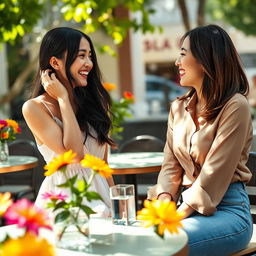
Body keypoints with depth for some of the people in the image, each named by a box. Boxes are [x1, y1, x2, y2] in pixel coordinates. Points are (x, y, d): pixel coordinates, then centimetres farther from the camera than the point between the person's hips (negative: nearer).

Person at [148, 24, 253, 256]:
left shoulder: (235, 106, -12)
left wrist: (178, 215, -18)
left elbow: (215, 174, -16)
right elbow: (171, 165, 9)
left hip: (226, 209, -6)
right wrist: (164, 199, -9)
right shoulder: (179, 108, 11)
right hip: (190, 208, 6)